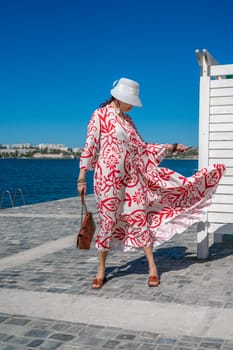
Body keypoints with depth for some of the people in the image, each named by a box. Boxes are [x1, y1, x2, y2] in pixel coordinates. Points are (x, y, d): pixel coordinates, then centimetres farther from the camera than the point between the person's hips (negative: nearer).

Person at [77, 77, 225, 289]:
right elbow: (90, 146, -7)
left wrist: (171, 147, 15)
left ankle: (152, 267, 12)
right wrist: (82, 176, -10)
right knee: (107, 220, 0)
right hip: (107, 176, -5)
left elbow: (141, 147, 16)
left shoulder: (127, 120, 15)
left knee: (139, 217, 4)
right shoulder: (100, 115, -4)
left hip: (131, 175, 6)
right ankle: (101, 270, 16)